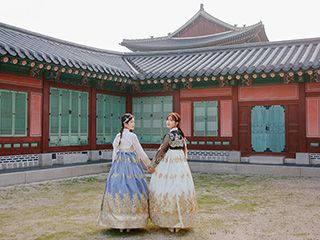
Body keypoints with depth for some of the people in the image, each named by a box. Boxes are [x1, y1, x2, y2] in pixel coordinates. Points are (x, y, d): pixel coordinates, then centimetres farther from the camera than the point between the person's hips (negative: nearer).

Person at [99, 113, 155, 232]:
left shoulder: (118, 136, 8)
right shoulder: (132, 136, -10)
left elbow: (115, 153, 10)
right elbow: (140, 152, -6)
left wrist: (115, 167, 18)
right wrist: (149, 166, 5)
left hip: (118, 166, 7)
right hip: (131, 166, -6)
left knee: (118, 190, 7)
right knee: (132, 191, 0)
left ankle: (118, 222, 14)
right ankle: (130, 223, 2)